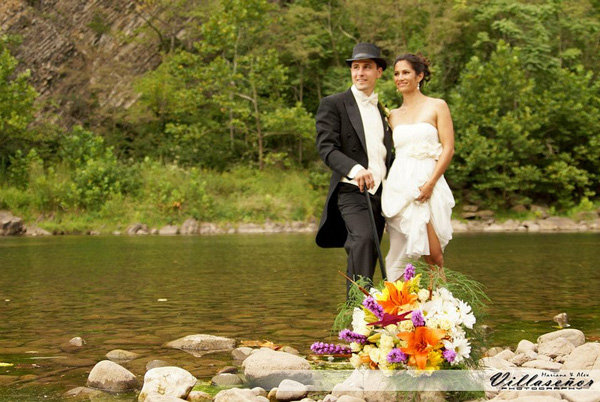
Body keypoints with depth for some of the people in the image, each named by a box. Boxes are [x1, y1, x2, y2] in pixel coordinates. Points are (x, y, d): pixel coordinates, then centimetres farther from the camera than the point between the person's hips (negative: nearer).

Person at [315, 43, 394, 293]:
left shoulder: (382, 109, 20)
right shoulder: (332, 104, 0)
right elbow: (326, 148, -12)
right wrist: (355, 169, -28)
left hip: (379, 194, 6)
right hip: (351, 192, -6)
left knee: (366, 257, 5)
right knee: (363, 238, -29)